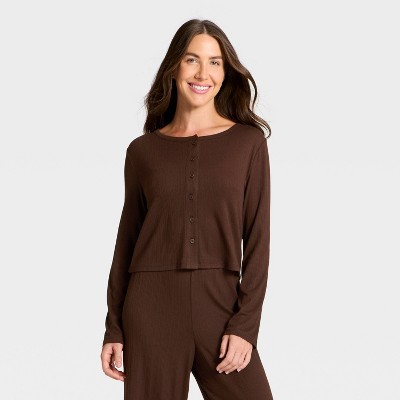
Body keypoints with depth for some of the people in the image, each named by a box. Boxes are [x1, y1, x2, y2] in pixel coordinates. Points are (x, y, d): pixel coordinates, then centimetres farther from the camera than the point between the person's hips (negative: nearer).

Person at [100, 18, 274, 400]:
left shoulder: (249, 142, 3)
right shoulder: (143, 150, 6)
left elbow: (257, 237, 0)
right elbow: (127, 240, 9)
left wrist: (246, 324, -8)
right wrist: (114, 329, 5)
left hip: (220, 306, 0)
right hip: (152, 309, 1)